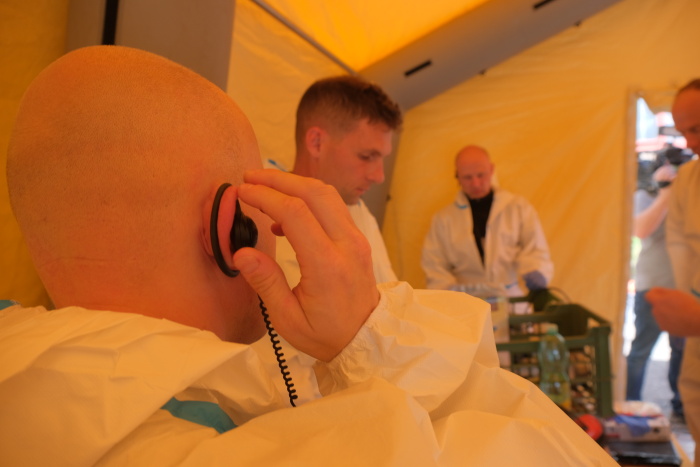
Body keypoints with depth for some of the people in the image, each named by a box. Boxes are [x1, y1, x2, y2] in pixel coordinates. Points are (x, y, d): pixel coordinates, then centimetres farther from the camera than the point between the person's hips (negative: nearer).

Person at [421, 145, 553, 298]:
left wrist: (535, 273, -13)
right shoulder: (444, 218, 11)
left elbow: (535, 250, 8)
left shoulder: (520, 209, 11)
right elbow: (433, 267, 8)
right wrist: (449, 289, -10)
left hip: (511, 298, 1)